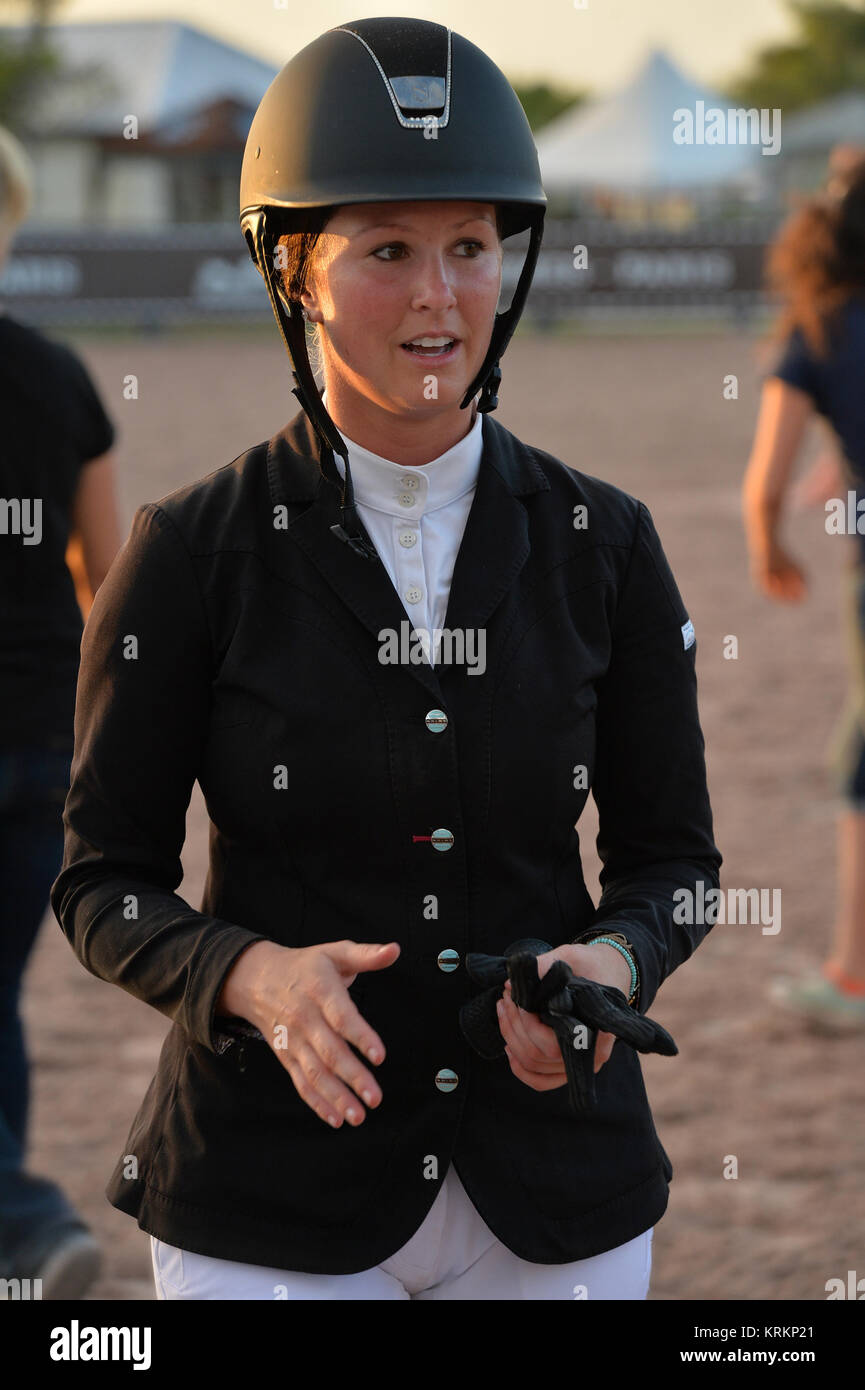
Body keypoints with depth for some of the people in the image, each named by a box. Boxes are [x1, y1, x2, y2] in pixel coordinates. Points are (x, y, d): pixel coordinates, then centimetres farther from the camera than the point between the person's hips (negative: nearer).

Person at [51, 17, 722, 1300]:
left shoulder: (603, 546, 0)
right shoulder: (191, 554, -7)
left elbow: (669, 856, 7)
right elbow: (105, 885, -3)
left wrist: (611, 967, -16)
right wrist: (256, 979, -23)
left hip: (553, 1199, 3)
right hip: (273, 1198, -2)